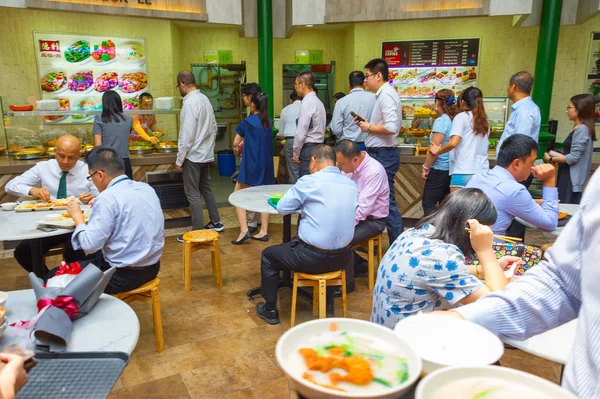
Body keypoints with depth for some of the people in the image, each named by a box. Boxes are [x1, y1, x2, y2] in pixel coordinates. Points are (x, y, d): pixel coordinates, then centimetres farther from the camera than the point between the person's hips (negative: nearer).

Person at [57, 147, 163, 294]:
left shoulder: (108, 198, -20)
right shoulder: (147, 188, 3)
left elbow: (89, 245, -19)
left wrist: (77, 216, -5)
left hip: (124, 274, -8)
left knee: (55, 276, 7)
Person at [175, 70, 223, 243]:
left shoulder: (189, 103, -19)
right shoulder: (205, 99, 6)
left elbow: (187, 135, -21)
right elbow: (214, 127, 12)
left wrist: (179, 160, -13)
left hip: (193, 155, -8)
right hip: (206, 154, 8)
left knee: (193, 194, 0)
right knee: (206, 189, 20)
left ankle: (198, 232, 7)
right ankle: (215, 222, 30)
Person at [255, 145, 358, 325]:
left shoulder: (309, 181, -14)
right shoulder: (352, 184, 2)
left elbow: (282, 208, -3)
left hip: (313, 259, -5)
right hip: (342, 258, 6)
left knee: (268, 255, 20)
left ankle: (270, 310, 28)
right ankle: (326, 298, 50)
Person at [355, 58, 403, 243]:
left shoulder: (386, 95, -15)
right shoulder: (384, 94, 16)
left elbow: (391, 127, -26)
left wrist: (369, 127, -13)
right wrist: (366, 124, 8)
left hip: (383, 155, -10)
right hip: (380, 154, 10)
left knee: (387, 202, -5)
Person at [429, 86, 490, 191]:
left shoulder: (461, 117, -1)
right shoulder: (484, 121, 16)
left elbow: (453, 143, -13)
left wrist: (437, 151, 2)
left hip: (463, 172, -5)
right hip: (482, 173, 6)